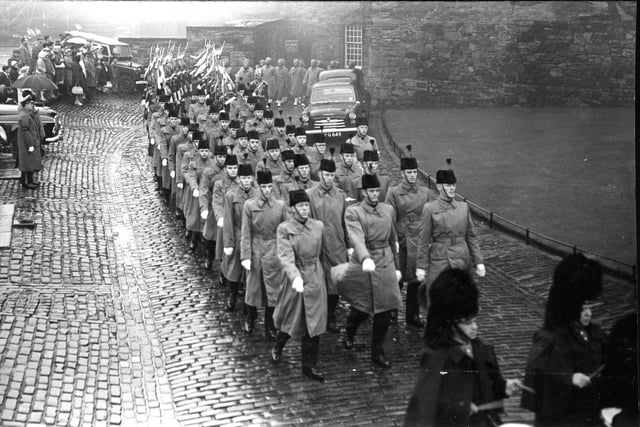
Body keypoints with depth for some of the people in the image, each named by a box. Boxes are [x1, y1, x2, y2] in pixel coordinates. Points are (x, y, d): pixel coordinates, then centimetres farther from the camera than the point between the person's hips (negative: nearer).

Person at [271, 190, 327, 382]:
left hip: (315, 278, 3)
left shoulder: (318, 226, 2)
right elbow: (286, 256, -20)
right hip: (295, 278, -3)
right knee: (290, 321, 11)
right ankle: (277, 348, 42)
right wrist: (295, 276, -34)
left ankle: (309, 366, 14)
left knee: (314, 323, 3)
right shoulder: (284, 229, -9)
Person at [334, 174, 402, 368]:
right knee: (361, 308, 5)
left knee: (385, 310, 1)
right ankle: (349, 333, 39)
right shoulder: (353, 212, -7)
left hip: (385, 265, 4)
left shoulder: (389, 210, 9)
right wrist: (365, 258, -40)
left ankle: (378, 352, 15)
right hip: (362, 266, -4)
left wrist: (396, 267, 17)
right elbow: (357, 239, -23)